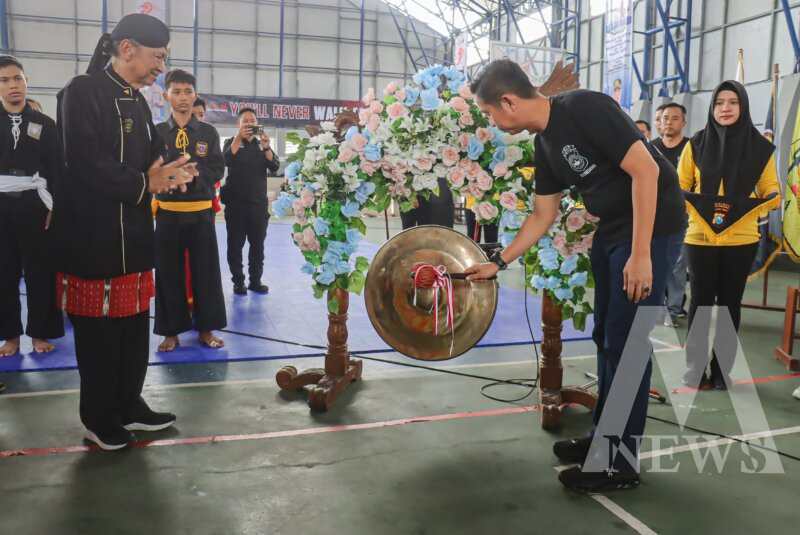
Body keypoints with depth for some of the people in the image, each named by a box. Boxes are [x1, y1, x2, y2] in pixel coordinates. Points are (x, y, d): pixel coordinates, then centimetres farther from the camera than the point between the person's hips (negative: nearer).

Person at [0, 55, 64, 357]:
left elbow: (56, 170, 2)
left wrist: (54, 206, -6)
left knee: (40, 272, 4)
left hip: (35, 206, -1)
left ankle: (40, 332, 17)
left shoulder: (45, 124, 4)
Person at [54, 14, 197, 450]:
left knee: (134, 328, 15)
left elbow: (151, 158, 15)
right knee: (98, 332, 3)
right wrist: (144, 184, -16)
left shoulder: (136, 101, 14)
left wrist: (169, 174, -8)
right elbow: (84, 164, -22)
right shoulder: (83, 92, -13)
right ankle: (99, 419, 19)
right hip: (93, 238, -8)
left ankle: (128, 406, 29)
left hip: (132, 237, 8)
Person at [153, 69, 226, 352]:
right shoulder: (156, 132, 3)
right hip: (168, 211, 0)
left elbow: (217, 169, -2)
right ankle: (171, 331, 17)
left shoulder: (209, 132, 5)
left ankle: (206, 328, 18)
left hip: (201, 211, 0)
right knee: (169, 273, 5)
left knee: (205, 271, 5)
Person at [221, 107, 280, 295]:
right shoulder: (231, 142, 4)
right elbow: (227, 160, -17)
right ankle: (238, 282, 7)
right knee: (236, 244, 0)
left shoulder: (262, 144, 10)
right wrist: (238, 137, -28)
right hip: (236, 202, -2)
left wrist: (266, 146, -20)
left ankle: (255, 281, 15)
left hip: (259, 202, 3)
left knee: (258, 244, 6)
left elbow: (275, 167, -5)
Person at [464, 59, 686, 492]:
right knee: (606, 336, 15)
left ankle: (621, 463, 8)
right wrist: (499, 262, 13)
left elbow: (645, 169, -23)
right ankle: (604, 438, 30)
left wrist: (641, 254, -25)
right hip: (612, 228, 9)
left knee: (627, 341, -5)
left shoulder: (585, 108, -20)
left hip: (650, 224, -9)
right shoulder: (544, 144, 7)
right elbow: (542, 216, 15)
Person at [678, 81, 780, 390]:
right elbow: (679, 187, 5)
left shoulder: (760, 147, 2)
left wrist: (767, 201, -15)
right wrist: (696, 207, -13)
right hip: (700, 237, 0)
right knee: (701, 301, 3)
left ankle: (722, 370, 19)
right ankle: (695, 368, 15)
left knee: (730, 303, 7)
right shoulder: (696, 144, 1)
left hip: (741, 240, 1)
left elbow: (771, 191, 7)